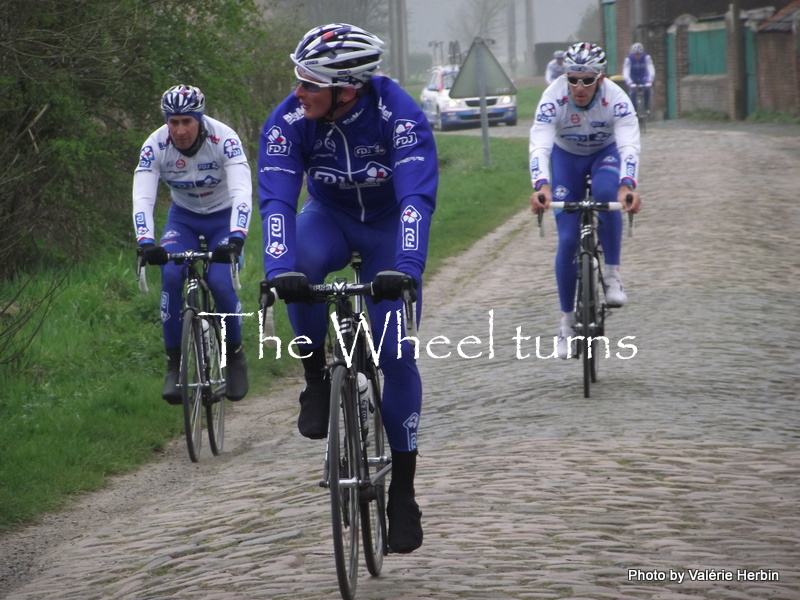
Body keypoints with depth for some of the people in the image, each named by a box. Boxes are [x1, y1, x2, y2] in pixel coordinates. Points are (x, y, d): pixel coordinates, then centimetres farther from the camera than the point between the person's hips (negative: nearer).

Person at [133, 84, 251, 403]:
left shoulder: (224, 139, -28)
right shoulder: (155, 146, -22)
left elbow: (242, 192, -37)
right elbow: (142, 198, -29)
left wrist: (236, 238, -52)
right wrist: (145, 242, -47)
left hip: (224, 217, -2)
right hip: (183, 218, 2)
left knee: (221, 283, -24)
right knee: (171, 275, -25)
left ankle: (235, 356, 2)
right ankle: (175, 363, -13)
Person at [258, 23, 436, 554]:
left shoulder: (398, 114, -31)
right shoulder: (288, 121, -26)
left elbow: (417, 197, -39)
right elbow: (277, 199, -34)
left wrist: (405, 269, -54)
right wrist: (280, 269, -51)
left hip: (389, 226, -1)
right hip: (329, 218, 1)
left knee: (397, 354, -12)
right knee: (300, 264, -37)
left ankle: (403, 491, 0)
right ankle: (316, 378, -15)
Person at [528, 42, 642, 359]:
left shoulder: (616, 99, -32)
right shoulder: (553, 99, -31)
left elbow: (629, 146, -43)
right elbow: (539, 146, -41)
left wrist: (628, 186, -62)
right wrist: (541, 187, -60)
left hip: (605, 152, -1)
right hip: (566, 156, 1)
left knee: (606, 193, -36)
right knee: (568, 240, -8)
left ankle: (612, 274, -20)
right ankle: (567, 319, 7)